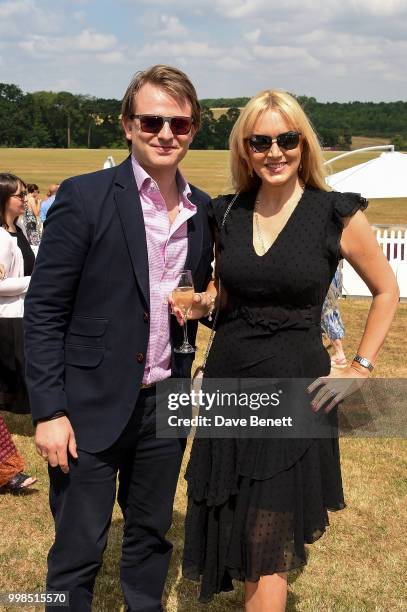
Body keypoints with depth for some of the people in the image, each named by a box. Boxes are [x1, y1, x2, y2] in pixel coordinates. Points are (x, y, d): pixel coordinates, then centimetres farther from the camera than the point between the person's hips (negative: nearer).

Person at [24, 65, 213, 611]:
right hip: (92, 407, -5)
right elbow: (43, 311, -11)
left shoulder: (204, 210, 5)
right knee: (78, 551, 9)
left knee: (151, 536, 20)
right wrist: (49, 410, -13)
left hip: (166, 403, 5)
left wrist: (205, 301, -4)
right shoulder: (85, 197, -11)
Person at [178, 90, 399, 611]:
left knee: (268, 547, 4)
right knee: (235, 531, 15)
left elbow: (386, 291, 5)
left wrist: (359, 369, -3)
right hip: (227, 384, 4)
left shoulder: (337, 215, -8)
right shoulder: (226, 214, 4)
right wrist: (199, 303, -4)